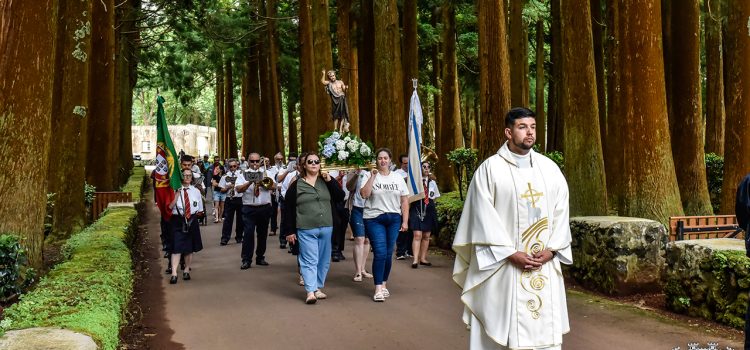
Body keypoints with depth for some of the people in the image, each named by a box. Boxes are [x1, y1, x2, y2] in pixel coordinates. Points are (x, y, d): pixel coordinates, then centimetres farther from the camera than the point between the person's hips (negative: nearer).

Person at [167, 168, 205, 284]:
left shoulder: (196, 191, 7)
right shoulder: (175, 190, -2)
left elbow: (200, 211, 15)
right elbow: (170, 207, -14)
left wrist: (194, 214, 1)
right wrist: (177, 194, -19)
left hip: (192, 221, 3)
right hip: (178, 221, -3)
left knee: (190, 247, 12)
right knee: (177, 247, -10)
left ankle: (186, 271, 26)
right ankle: (174, 273, -10)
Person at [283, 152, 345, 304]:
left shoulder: (326, 181, 9)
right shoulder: (296, 185, 0)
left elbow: (340, 197, 0)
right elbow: (288, 209, 1)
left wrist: (330, 180, -9)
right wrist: (289, 231, -2)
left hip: (326, 228, 4)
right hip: (306, 230, -4)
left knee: (324, 260, 10)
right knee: (310, 260, -7)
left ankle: (318, 287, 23)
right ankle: (310, 291, -8)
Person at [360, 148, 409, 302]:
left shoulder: (398, 178, 9)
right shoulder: (369, 176, 1)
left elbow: (405, 201, 8)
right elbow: (364, 194, -14)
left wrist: (405, 221, 3)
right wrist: (372, 177, -15)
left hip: (394, 219, 3)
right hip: (374, 219, -3)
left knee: (388, 253, 7)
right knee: (380, 253, -11)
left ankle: (384, 284, 22)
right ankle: (378, 289, -5)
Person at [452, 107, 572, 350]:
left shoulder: (549, 168, 9)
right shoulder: (490, 169, -4)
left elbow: (561, 211, 7)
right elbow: (484, 218, -8)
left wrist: (551, 249, -6)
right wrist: (510, 253, -14)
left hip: (545, 264, 4)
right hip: (503, 264, -4)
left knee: (545, 329, 7)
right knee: (500, 328, 2)